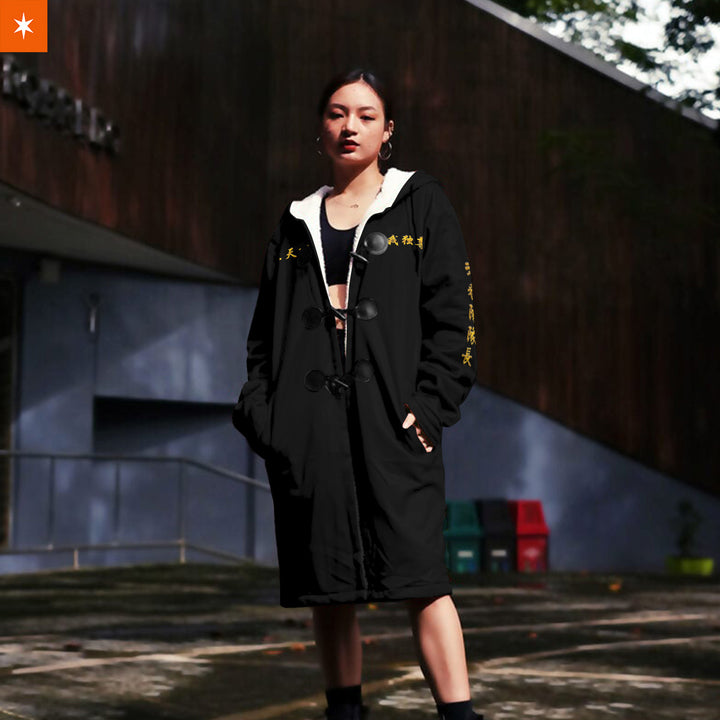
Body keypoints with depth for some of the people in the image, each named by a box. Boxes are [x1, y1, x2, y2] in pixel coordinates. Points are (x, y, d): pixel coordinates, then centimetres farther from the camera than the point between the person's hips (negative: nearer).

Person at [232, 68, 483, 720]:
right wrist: (261, 410, 3)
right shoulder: (298, 222, 19)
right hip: (308, 422, 4)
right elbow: (266, 330, 18)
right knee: (328, 585, 4)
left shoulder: (421, 205, 9)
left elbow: (451, 316, 2)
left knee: (419, 574, -13)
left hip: (392, 416, -3)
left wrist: (429, 405, -10)